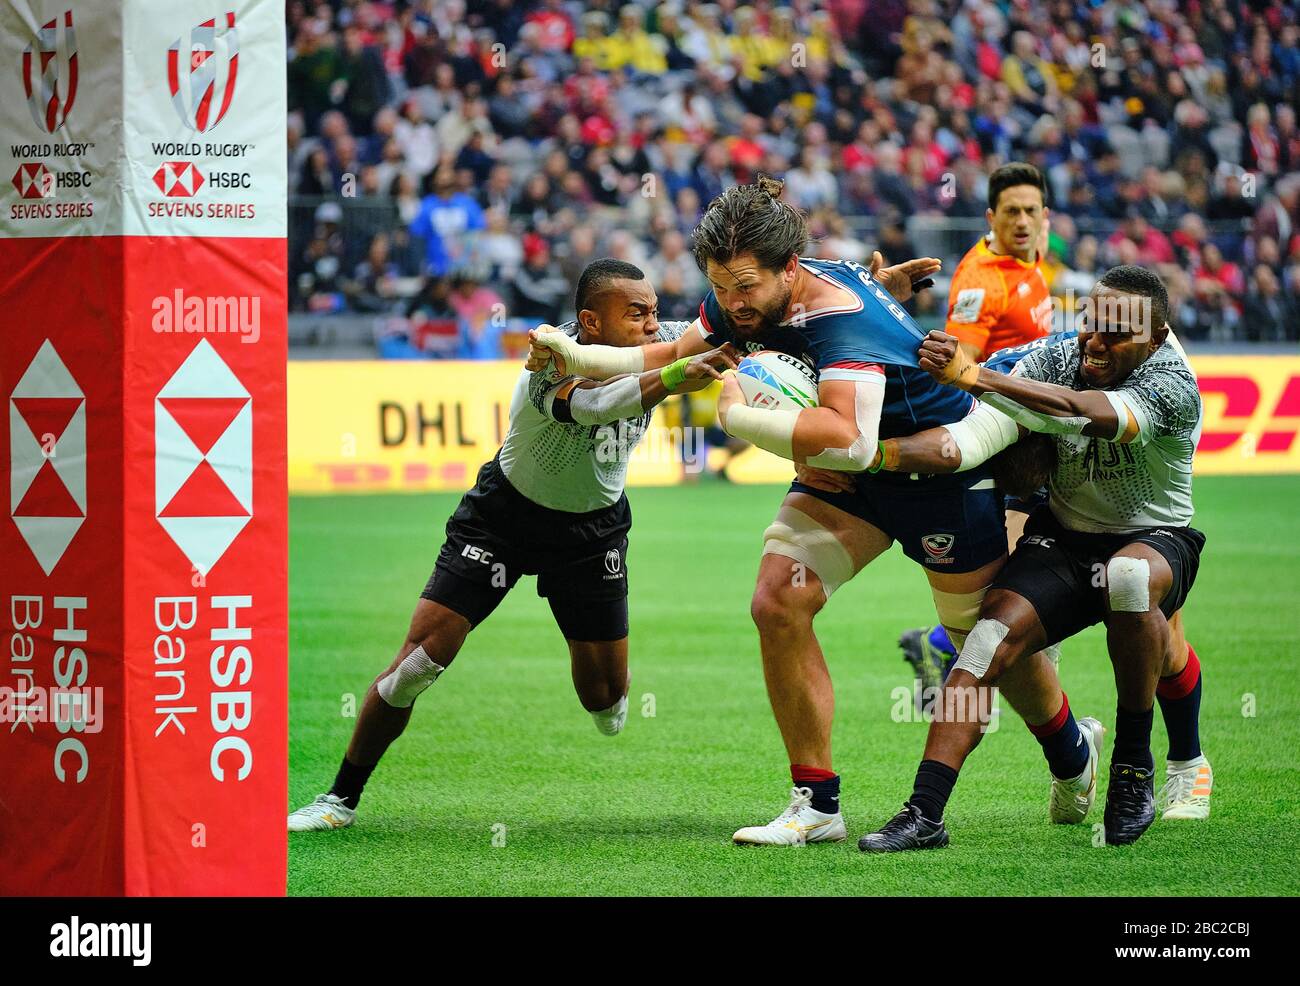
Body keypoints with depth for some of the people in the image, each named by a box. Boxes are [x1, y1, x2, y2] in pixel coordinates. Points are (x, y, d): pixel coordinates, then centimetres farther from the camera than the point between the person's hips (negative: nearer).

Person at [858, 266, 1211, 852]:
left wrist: (975, 377, -48)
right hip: (1063, 538, 3)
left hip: (1155, 540, -3)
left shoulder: (1172, 386, -22)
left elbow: (1080, 412, -41)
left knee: (1129, 577, -39)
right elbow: (969, 441, -22)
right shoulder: (1055, 363, -10)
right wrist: (874, 452, -37)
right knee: (998, 627, -26)